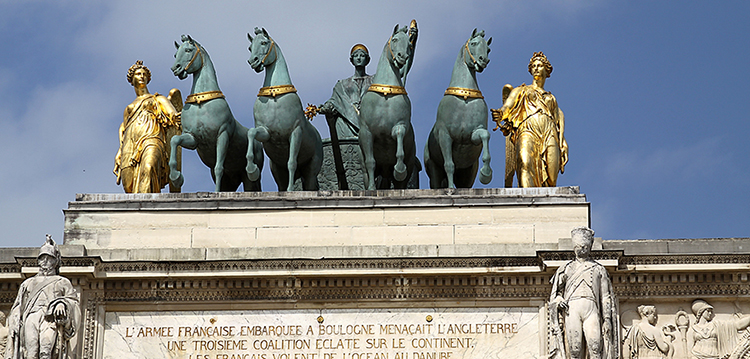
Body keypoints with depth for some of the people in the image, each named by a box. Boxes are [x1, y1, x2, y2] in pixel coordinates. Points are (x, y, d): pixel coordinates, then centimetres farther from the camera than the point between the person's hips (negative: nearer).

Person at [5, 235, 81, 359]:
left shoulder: (63, 283, 28)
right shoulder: (28, 283, 33)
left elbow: (74, 302, 15)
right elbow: (17, 309, 26)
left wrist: (62, 304, -8)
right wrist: (15, 325, 7)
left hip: (51, 320, -2)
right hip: (31, 317, 2)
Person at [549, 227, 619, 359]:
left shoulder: (598, 269, 21)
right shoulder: (566, 269, 23)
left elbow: (605, 297, 16)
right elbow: (555, 295, 23)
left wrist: (607, 319, 5)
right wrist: (558, 301, -1)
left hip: (591, 309, -1)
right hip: (571, 309, 1)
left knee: (595, 347, -21)